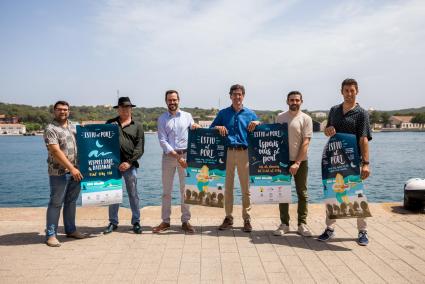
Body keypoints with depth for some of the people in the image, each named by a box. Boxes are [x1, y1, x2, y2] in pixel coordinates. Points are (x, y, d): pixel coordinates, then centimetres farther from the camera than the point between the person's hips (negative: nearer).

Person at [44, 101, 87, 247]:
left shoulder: (73, 126, 13)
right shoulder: (50, 129, -9)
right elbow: (56, 151, -18)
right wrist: (71, 168, -21)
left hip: (75, 171, 7)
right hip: (59, 173, -7)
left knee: (71, 202, 15)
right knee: (56, 203, -1)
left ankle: (70, 230, 27)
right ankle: (51, 235, 8)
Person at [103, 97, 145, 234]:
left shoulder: (137, 125, 7)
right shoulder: (111, 123, 11)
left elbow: (140, 147, -1)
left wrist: (129, 162, -11)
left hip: (129, 165, -1)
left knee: (133, 194, 5)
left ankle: (136, 222, 15)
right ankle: (113, 222, 20)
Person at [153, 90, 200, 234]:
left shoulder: (187, 116, 9)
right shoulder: (162, 119, 5)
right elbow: (162, 141, -4)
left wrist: (196, 128, -13)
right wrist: (177, 157, -14)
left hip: (185, 154, 0)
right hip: (168, 156, 0)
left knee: (185, 189, 2)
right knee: (166, 190, 4)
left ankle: (185, 221, 9)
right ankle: (165, 221, 13)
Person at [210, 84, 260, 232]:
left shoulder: (250, 114, 12)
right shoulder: (223, 113, 12)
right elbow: (211, 129, 15)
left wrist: (257, 123, -5)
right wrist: (218, 128, -6)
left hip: (244, 153, 0)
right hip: (228, 152, 1)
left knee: (246, 187, 1)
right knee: (228, 186, 5)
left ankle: (247, 218, 11)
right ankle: (228, 218, 15)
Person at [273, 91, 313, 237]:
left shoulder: (306, 119, -5)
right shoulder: (280, 117, 6)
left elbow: (306, 142, -11)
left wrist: (297, 162, -18)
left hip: (300, 161, -2)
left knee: (302, 193, 5)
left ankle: (302, 224, 14)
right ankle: (284, 224, 15)